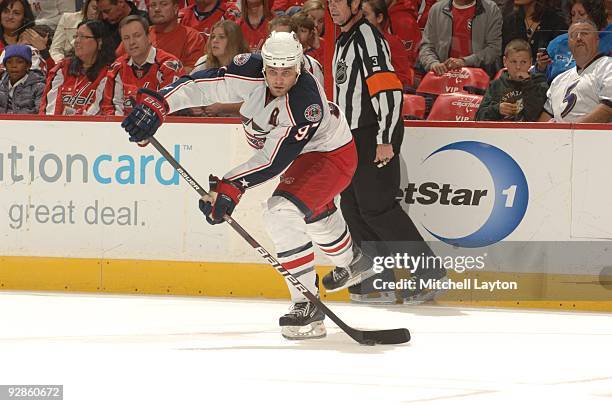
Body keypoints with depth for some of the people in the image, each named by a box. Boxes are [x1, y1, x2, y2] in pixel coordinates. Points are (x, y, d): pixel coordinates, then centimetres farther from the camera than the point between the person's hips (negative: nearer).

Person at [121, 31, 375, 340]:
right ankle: (351, 262, 64)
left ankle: (308, 304, -25)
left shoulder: (305, 104, -39)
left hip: (331, 155, -9)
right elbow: (203, 84, -22)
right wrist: (156, 103, -33)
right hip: (302, 154, 9)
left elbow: (275, 160, -38)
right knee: (315, 213, 33)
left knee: (283, 212, -28)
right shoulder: (251, 71, -23)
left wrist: (231, 187, -42)